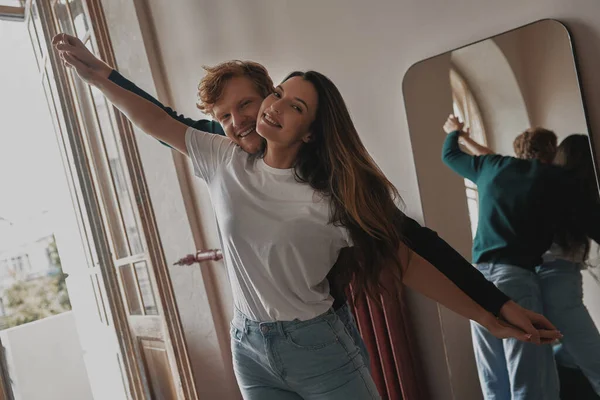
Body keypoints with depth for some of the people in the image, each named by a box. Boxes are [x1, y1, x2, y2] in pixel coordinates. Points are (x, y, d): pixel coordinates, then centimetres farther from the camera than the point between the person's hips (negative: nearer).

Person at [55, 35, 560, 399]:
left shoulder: (332, 194, -12)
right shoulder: (225, 163, -2)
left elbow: (403, 261, -11)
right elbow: (157, 121, 5)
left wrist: (491, 318, -11)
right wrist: (92, 74, 4)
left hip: (318, 346, -3)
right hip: (250, 347, 3)